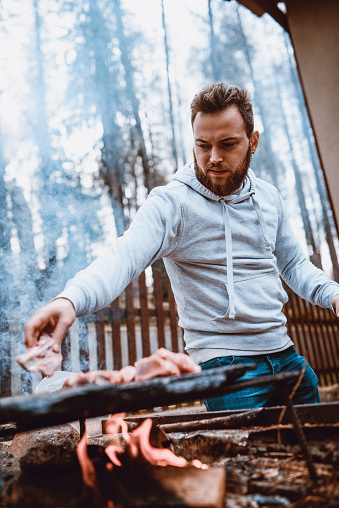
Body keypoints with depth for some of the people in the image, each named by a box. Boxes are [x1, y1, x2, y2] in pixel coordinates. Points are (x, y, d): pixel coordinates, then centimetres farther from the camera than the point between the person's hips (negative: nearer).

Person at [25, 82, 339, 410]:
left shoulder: (268, 197, 7)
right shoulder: (171, 203, -13)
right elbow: (123, 259, -28)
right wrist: (70, 299, -47)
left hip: (285, 355, 7)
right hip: (226, 364, -6)